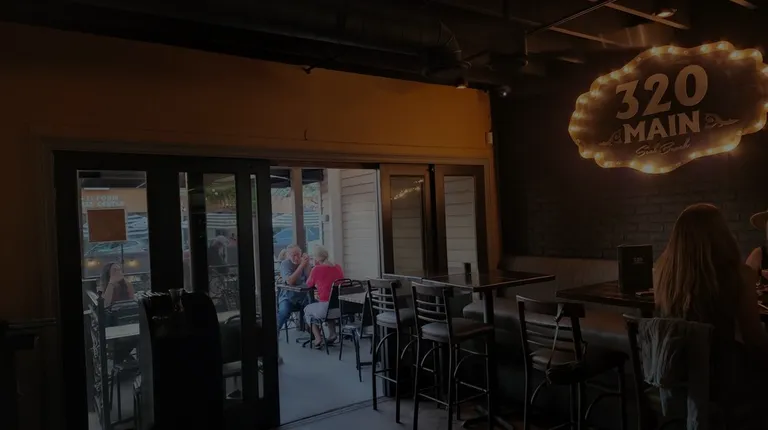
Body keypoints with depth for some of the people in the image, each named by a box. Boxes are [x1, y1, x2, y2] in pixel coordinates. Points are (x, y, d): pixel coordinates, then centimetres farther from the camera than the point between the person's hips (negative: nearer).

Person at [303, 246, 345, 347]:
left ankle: (318, 339, 17)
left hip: (325, 308, -5)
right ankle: (332, 334, 29)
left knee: (307, 310, 27)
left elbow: (309, 284, 10)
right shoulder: (338, 267, 7)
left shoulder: (317, 269, -8)